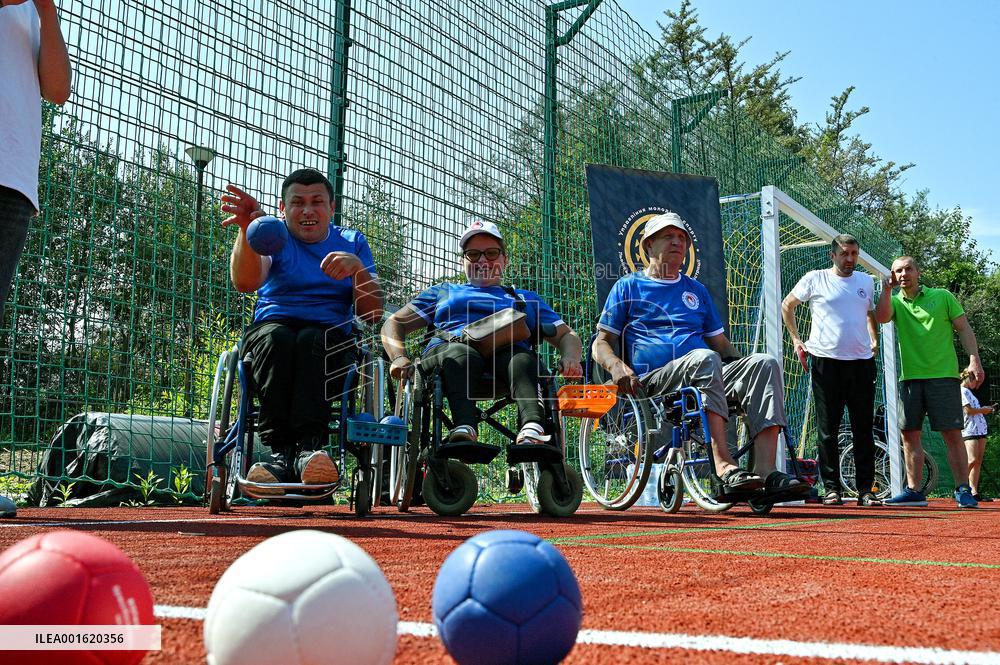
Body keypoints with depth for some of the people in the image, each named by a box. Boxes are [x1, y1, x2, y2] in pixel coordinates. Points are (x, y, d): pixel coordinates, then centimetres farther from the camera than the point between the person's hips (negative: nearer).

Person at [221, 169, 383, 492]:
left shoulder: (352, 243, 15)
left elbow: (372, 314, 4)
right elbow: (245, 283, -15)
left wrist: (358, 269, -14)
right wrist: (248, 229, -33)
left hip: (331, 337, 0)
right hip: (272, 328, 0)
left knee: (313, 339, -35)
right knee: (276, 337, -36)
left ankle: (309, 446, -46)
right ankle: (281, 449, -40)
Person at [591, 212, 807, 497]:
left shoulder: (697, 290, 29)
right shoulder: (628, 287, 15)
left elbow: (720, 343, 28)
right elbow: (601, 343, 9)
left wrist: (749, 372, 10)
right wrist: (616, 366, -14)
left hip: (706, 377, 5)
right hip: (653, 381, -5)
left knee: (764, 363, -22)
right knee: (704, 358, -36)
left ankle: (766, 473, -37)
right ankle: (724, 467, -47)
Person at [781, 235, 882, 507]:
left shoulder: (866, 282, 14)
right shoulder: (815, 279, 3)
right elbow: (787, 305, 13)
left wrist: (875, 340, 18)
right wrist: (796, 340, 6)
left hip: (861, 362, 3)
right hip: (826, 361, -3)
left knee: (864, 430, 3)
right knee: (828, 428, -1)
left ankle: (866, 489, 7)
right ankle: (831, 488, 4)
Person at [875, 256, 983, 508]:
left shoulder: (943, 296, 7)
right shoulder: (896, 302, 11)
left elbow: (964, 328, 5)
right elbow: (882, 317, -11)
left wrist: (974, 360, -5)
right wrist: (887, 289, -14)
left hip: (943, 375, -3)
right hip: (910, 378, 3)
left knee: (952, 434, -5)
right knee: (909, 434, 3)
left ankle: (963, 491, 0)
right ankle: (913, 490, 10)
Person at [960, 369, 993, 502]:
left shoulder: (969, 392, 23)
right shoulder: (962, 391, -7)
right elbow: (968, 410, -15)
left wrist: (987, 409, 13)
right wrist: (983, 410, -2)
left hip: (980, 429, 10)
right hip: (970, 431, -10)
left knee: (978, 461, 2)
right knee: (973, 460, -19)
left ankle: (974, 492, -1)